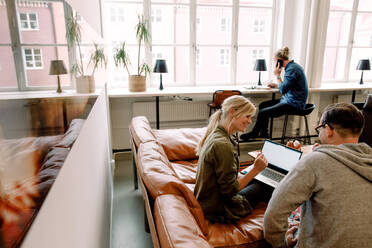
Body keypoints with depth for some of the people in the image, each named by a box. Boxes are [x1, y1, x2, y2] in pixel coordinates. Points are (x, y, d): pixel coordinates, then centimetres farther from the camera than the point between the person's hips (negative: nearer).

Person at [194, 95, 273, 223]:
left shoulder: (214, 135, 1)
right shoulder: (223, 145, -28)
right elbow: (230, 191, -23)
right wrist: (256, 170, -19)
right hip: (220, 212, -8)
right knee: (262, 186, 10)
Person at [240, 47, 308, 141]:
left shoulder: (292, 69, -20)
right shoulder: (292, 66, 12)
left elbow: (283, 90, -21)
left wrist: (278, 76, -12)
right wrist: (276, 85, 13)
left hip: (294, 104, -11)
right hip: (290, 100, 11)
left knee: (263, 113, -17)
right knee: (262, 105, 13)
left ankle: (253, 134, 6)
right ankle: (263, 133, 17)